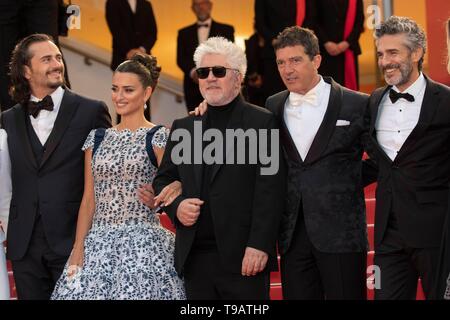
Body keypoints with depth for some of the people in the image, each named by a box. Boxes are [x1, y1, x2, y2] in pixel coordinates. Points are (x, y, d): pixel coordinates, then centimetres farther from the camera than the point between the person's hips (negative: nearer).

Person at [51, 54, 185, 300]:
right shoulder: (96, 138, 13)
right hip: (98, 243, 4)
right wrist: (78, 250, 4)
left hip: (144, 246, -4)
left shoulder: (159, 137, -1)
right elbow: (88, 199, 11)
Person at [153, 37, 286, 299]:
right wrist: (176, 206, 0)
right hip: (194, 256, 5)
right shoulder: (183, 127, 15)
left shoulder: (262, 122, -1)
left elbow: (270, 190, -7)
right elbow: (163, 179, 21)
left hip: (243, 257, -5)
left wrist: (259, 245, -15)